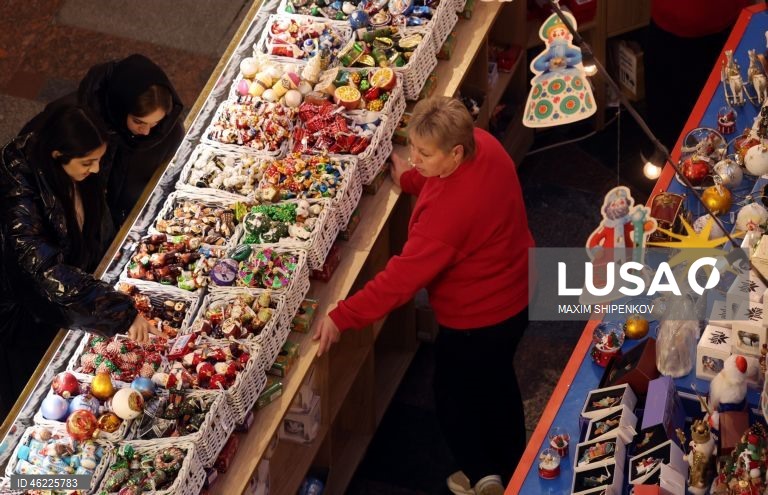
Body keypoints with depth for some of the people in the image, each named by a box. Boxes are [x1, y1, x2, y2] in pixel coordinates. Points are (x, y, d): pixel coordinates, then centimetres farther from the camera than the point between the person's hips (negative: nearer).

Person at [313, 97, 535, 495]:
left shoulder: (448, 210, -40)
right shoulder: (482, 144, -16)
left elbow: (401, 278, -37)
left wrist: (341, 318, -33)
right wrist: (411, 178, 8)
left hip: (477, 319, -9)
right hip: (518, 295, 9)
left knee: (452, 394, 17)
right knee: (497, 380, 30)